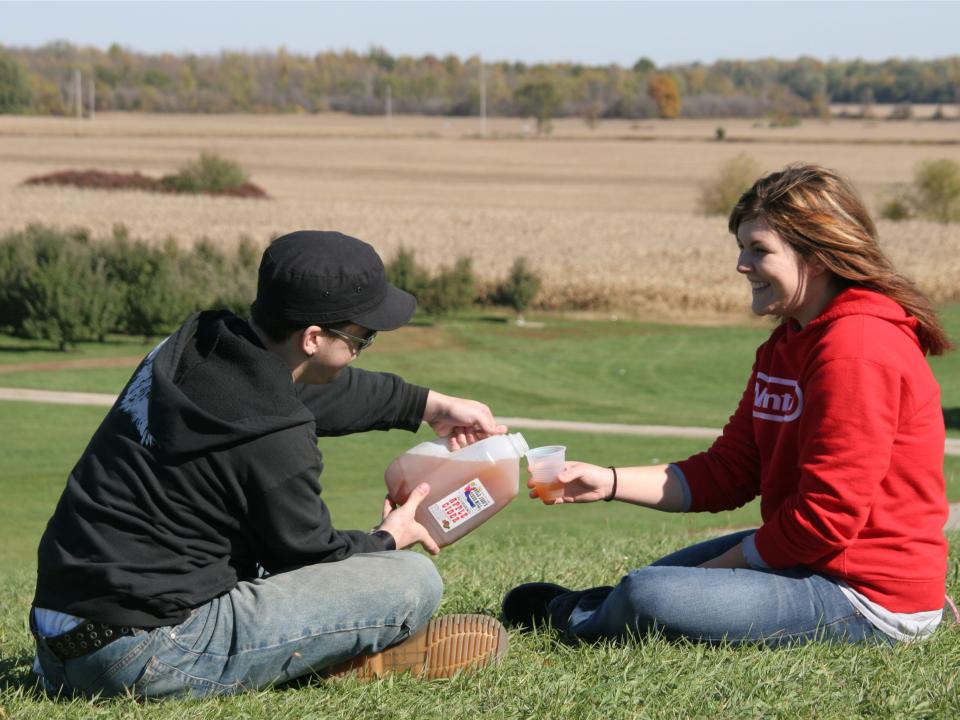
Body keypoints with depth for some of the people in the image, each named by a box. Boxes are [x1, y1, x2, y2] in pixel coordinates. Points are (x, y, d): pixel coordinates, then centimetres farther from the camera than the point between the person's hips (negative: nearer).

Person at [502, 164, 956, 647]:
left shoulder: (856, 347, -21)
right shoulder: (788, 344, 14)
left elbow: (826, 515, -23)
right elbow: (728, 471, 11)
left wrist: (725, 562, -11)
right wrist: (609, 482, -1)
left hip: (869, 599, -11)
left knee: (645, 597, -15)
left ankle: (573, 616, 13)